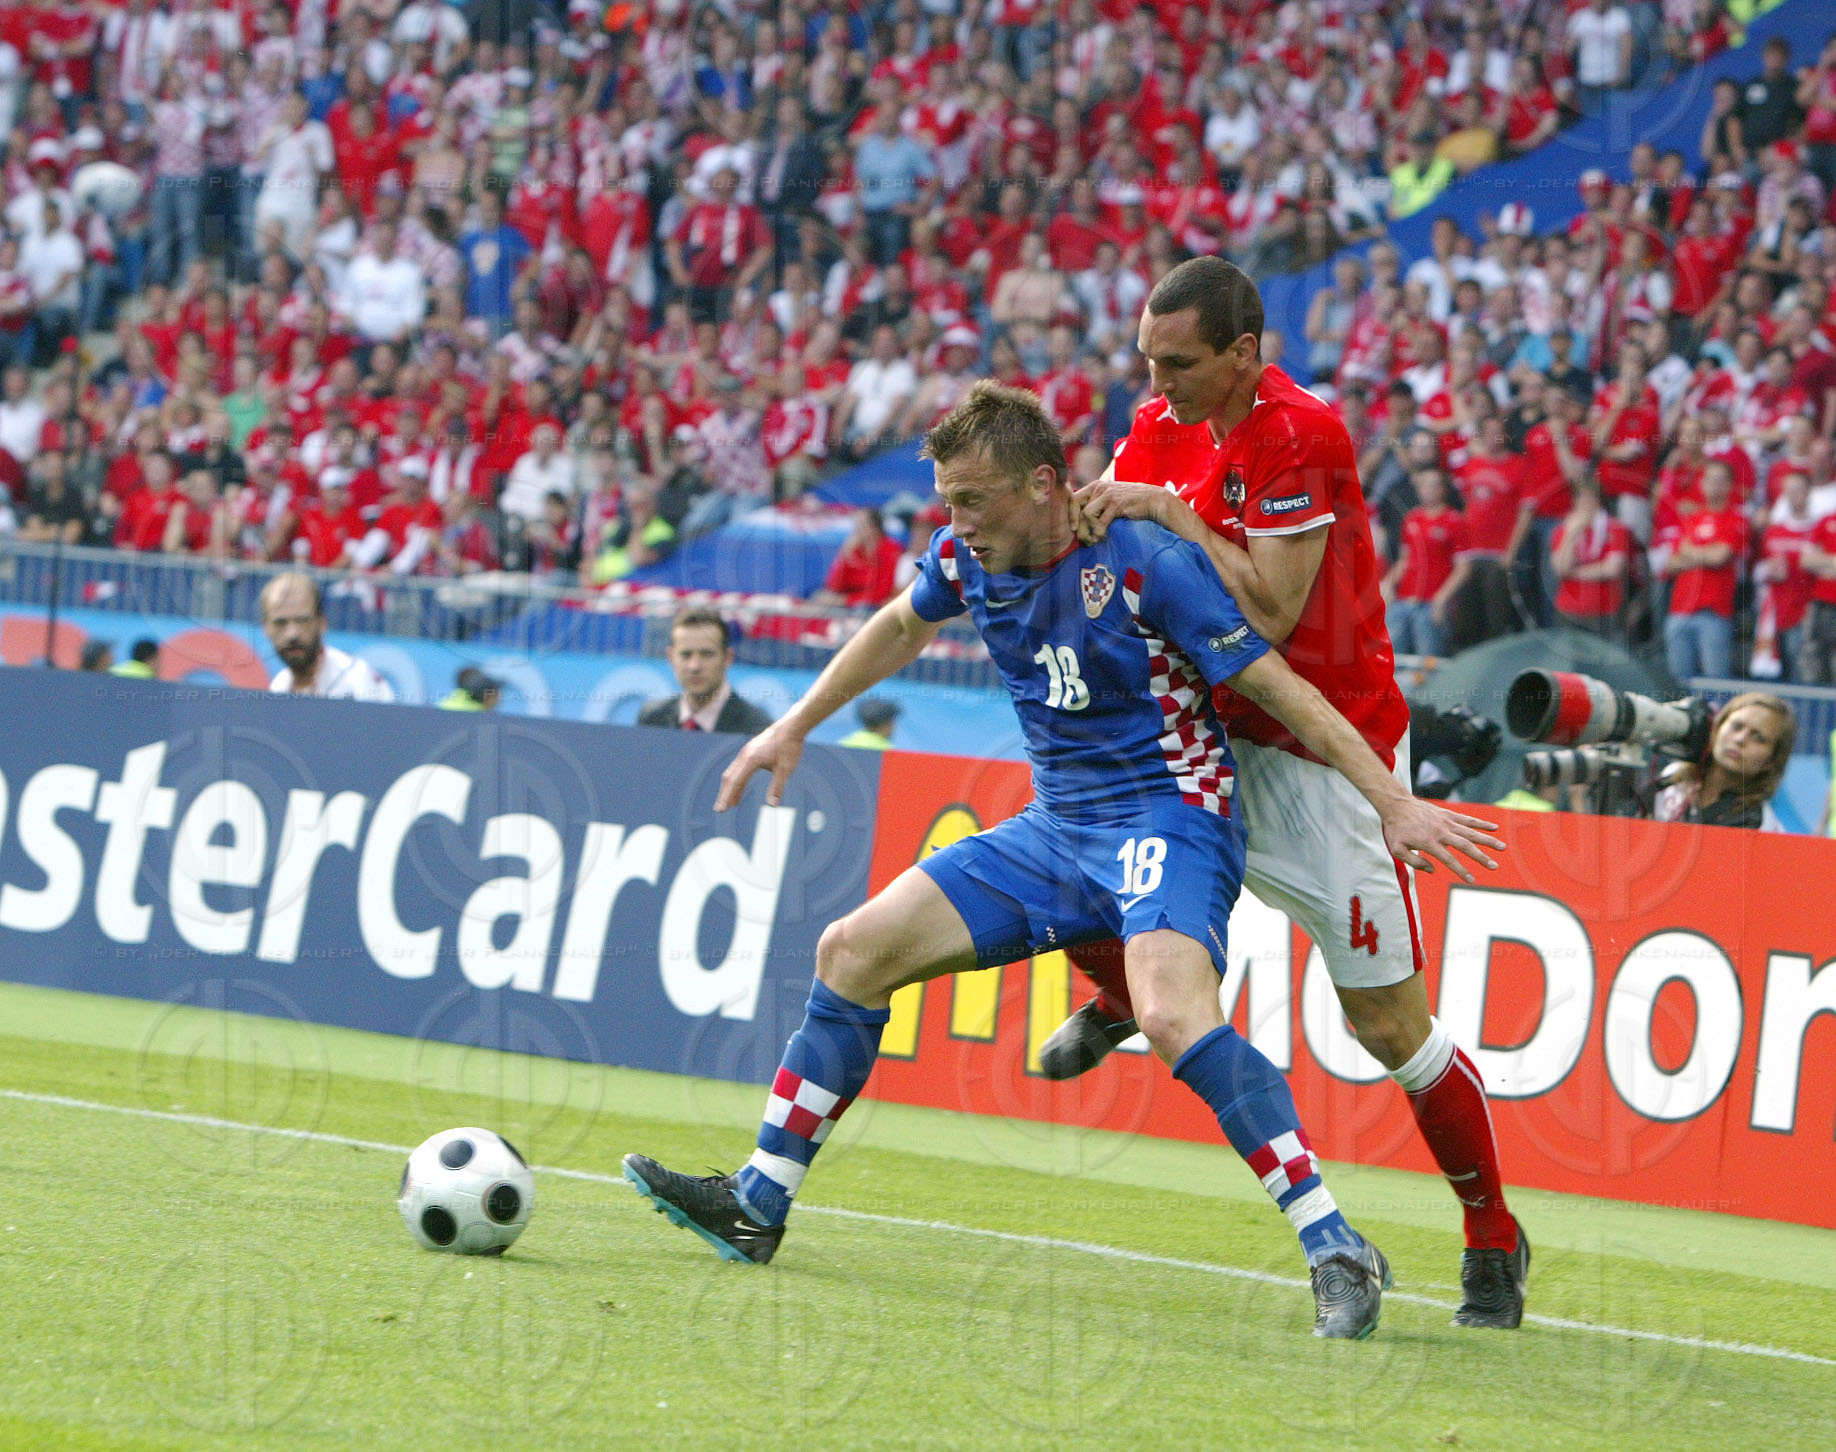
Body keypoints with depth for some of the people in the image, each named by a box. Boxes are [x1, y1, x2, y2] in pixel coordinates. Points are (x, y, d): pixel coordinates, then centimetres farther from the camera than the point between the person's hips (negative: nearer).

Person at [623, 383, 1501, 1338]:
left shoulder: (1146, 562, -20)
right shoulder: (968, 557, 1)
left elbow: (1282, 692, -17)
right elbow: (902, 628, 25)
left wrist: (1393, 803, -19)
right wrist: (793, 728, 29)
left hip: (1167, 818, -8)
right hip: (1055, 826, 8)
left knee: (1174, 1015, -34)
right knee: (853, 952, 3)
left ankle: (1338, 1253, -31)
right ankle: (758, 1204, 14)